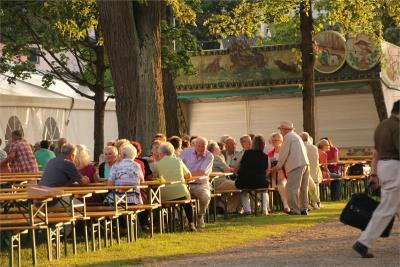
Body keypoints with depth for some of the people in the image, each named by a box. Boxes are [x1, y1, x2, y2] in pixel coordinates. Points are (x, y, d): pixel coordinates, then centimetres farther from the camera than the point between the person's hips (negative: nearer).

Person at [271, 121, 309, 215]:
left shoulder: (287, 137, -3)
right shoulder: (296, 136, 26)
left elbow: (284, 154, -6)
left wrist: (278, 166, 4)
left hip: (296, 166, -10)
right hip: (305, 164, 10)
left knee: (292, 188, -9)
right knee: (303, 188, 14)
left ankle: (294, 210, -12)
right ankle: (304, 208, 17)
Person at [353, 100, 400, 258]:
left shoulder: (381, 126, 14)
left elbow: (376, 153, 16)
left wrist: (373, 174, 17)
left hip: (382, 167, 10)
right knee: (386, 210, -8)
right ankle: (363, 243, -11)